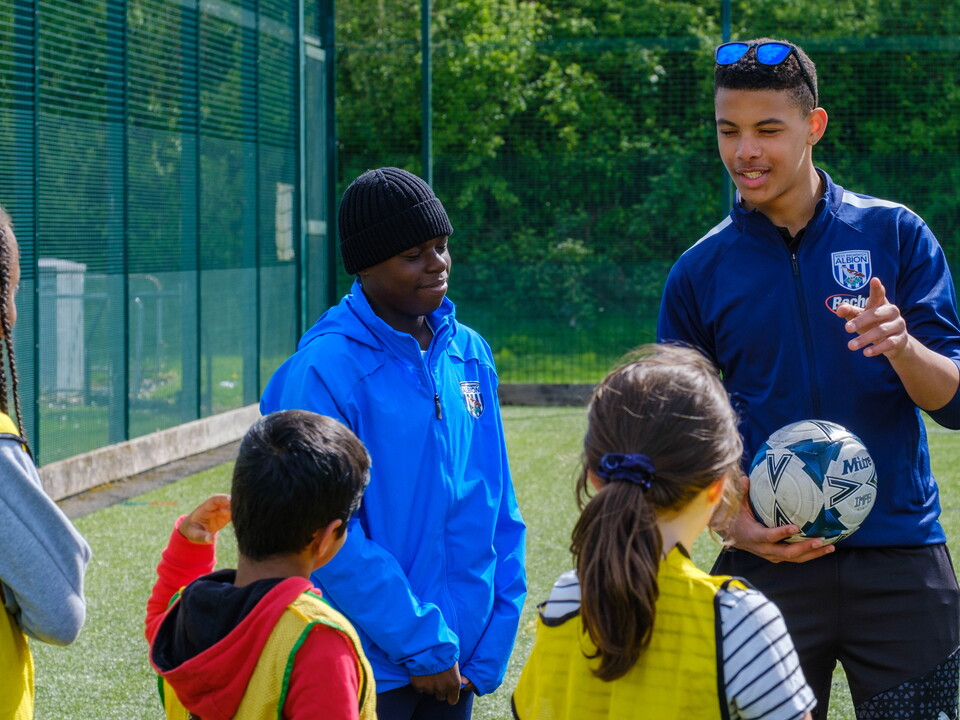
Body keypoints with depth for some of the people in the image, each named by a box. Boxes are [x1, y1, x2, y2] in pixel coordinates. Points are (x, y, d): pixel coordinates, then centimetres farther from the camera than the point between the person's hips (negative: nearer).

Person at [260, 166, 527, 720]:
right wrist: (422, 645, -16)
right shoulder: (324, 371, -13)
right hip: (372, 667, -5)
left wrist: (492, 644, 3)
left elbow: (500, 513, 10)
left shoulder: (471, 356, 6)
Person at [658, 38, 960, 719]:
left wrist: (901, 344, -23)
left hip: (901, 565, -1)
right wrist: (734, 523, -11)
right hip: (769, 565, 1)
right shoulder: (699, 273, 5)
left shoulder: (894, 233, 1)